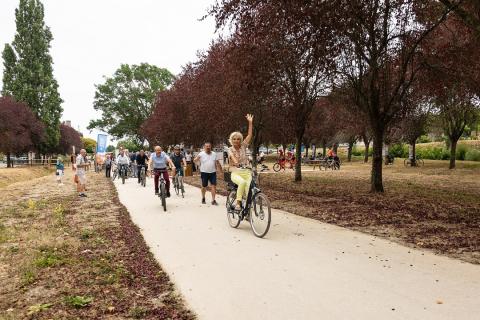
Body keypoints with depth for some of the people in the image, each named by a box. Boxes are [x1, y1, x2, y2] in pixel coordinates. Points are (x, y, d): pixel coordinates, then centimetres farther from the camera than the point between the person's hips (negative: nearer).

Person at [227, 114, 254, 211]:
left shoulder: (243, 146, 9)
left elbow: (250, 135, 2)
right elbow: (232, 157, -19)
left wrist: (250, 122, -3)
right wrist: (236, 162, -40)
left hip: (246, 172, 3)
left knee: (249, 186, -27)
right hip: (235, 173, -2)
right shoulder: (230, 149, 2)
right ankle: (238, 203, -25)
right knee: (242, 182, -35)